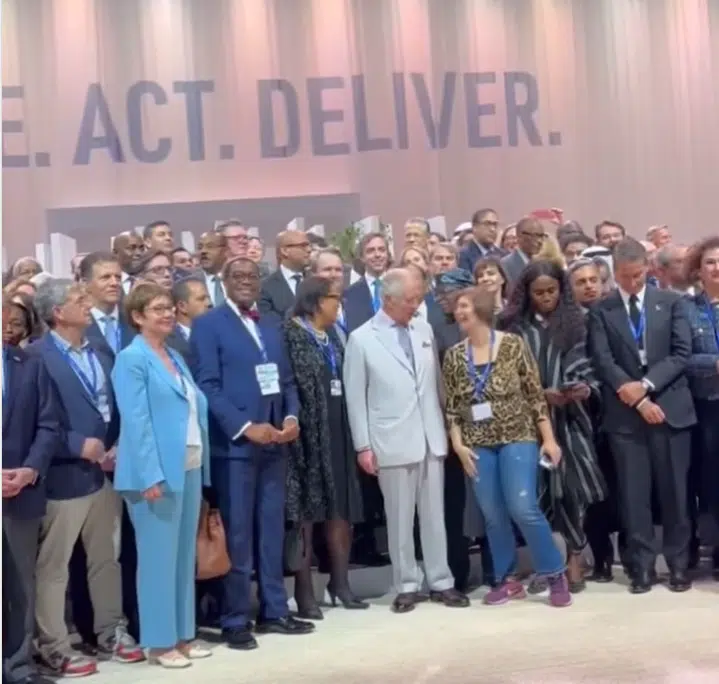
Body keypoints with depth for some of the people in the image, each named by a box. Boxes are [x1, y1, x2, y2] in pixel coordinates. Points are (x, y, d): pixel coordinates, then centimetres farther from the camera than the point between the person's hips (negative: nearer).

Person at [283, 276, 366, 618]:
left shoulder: (332, 337, 15)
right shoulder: (292, 334, -8)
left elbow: (341, 383, 15)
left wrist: (349, 432, 9)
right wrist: (297, 426, -15)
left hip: (336, 431, 7)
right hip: (307, 432, -7)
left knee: (342, 508, 10)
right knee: (304, 511, 1)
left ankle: (340, 582, 23)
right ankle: (305, 591, 9)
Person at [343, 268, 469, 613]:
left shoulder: (425, 330, 7)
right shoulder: (362, 339, -4)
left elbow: (436, 381, 12)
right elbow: (355, 396, -3)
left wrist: (444, 428, 11)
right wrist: (363, 446, -6)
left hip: (431, 437, 4)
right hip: (392, 442, -4)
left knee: (435, 514, 10)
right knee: (400, 518, 5)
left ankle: (441, 581, 20)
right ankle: (406, 585, 16)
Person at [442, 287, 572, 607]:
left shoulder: (513, 345, -6)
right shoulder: (454, 355, 3)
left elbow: (535, 394, -4)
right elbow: (452, 406, 7)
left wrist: (549, 438, -6)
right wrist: (458, 444, -3)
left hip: (518, 437, -3)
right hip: (478, 444, 3)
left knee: (523, 507, -12)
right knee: (492, 514, 4)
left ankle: (555, 574, 5)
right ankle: (507, 579, 18)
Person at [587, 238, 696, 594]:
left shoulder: (671, 302, 7)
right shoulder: (600, 311, 4)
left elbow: (682, 353, -1)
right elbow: (603, 362, -4)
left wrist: (646, 385, -13)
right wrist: (637, 400, -12)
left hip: (670, 407, 1)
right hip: (625, 413, 0)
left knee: (674, 490, 6)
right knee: (634, 494, 2)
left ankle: (678, 564, 17)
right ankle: (642, 566, 11)